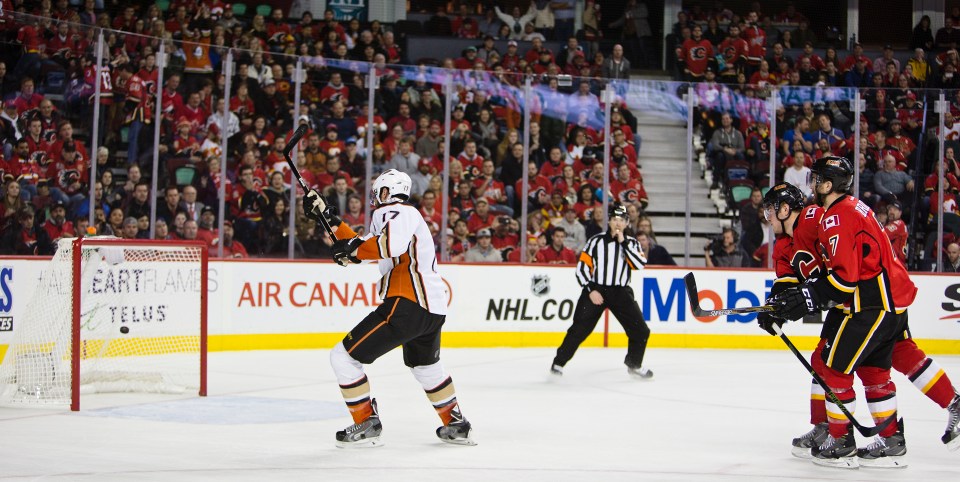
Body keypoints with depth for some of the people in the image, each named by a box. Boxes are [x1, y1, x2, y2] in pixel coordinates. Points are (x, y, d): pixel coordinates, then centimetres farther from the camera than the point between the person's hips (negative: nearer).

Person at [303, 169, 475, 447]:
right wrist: (326, 217, 28)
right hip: (434, 309, 10)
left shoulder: (394, 212, -5)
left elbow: (393, 244, -27)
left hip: (407, 305, -10)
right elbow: (362, 249, 26)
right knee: (426, 365, 35)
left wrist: (352, 248, -14)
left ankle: (366, 424, 0)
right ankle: (456, 425, 41)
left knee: (344, 357, -4)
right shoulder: (405, 215, 25)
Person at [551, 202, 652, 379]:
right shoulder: (596, 241, -1)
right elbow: (582, 267, -2)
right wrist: (590, 290, -11)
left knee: (640, 331, -2)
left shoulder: (631, 243, 6)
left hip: (621, 292, 2)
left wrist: (623, 243, -13)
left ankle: (634, 364, 19)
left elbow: (640, 264, -12)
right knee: (579, 329, -10)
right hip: (595, 290, -2)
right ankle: (559, 362, 2)